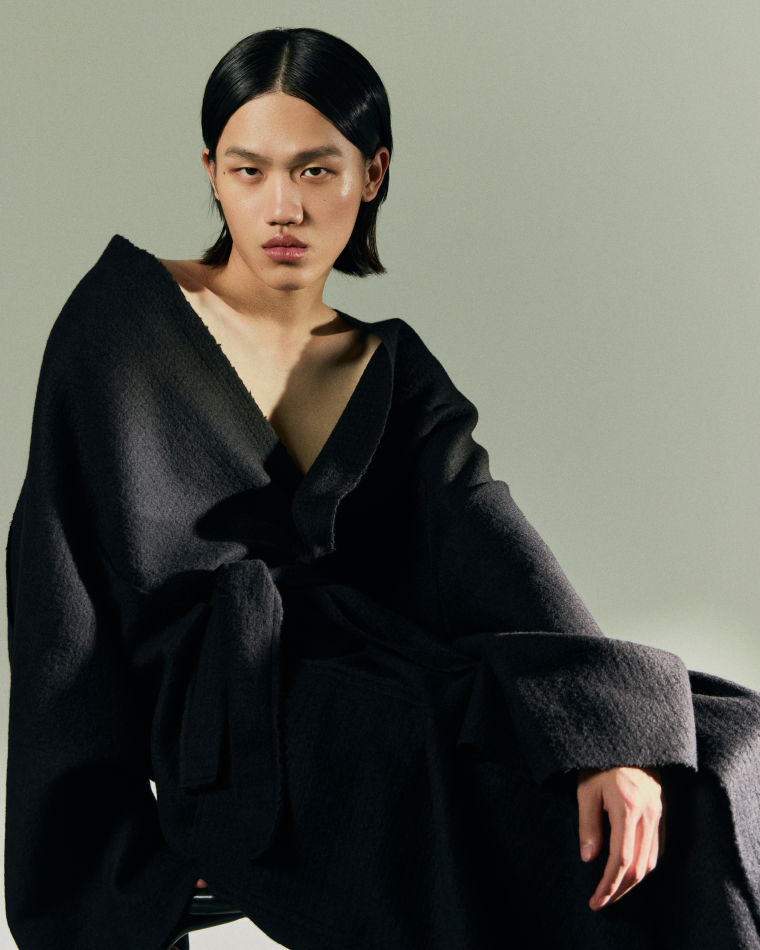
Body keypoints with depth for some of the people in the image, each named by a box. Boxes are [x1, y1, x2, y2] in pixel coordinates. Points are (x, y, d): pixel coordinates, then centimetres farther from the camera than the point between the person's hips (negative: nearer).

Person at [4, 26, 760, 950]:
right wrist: (106, 846, -11)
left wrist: (611, 731, -21)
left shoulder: (392, 371, 14)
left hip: (376, 687, 5)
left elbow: (491, 552, -3)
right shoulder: (124, 320, 4)